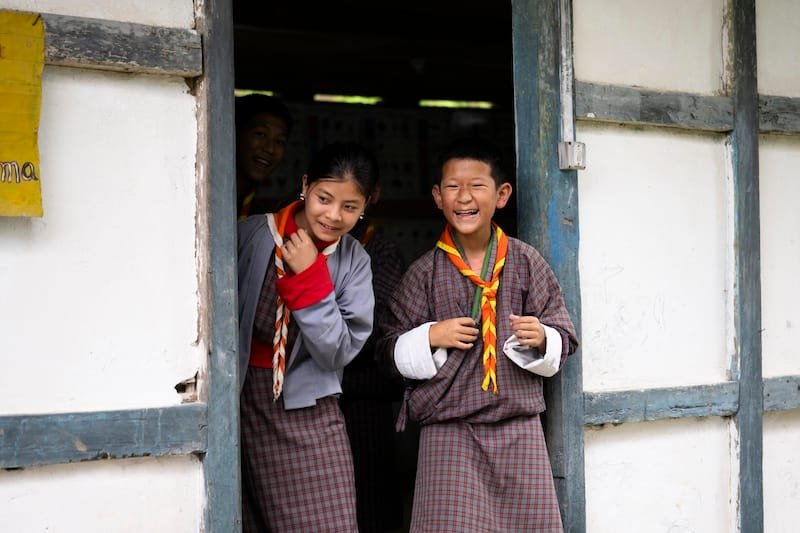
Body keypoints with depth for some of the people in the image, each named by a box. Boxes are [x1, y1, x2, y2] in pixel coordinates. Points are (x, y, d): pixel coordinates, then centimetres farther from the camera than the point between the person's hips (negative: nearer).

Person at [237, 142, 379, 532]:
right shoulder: (250, 235, -7)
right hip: (240, 400, -1)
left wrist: (310, 277, -14)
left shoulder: (354, 262, 0)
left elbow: (338, 353, -7)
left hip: (307, 412, 1)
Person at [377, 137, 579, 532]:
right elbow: (390, 348, 6)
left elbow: (563, 339, 7)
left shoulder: (526, 262, 4)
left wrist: (541, 339, -13)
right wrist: (430, 337, -11)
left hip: (518, 424, 1)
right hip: (447, 428, -1)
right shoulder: (425, 272, 1)